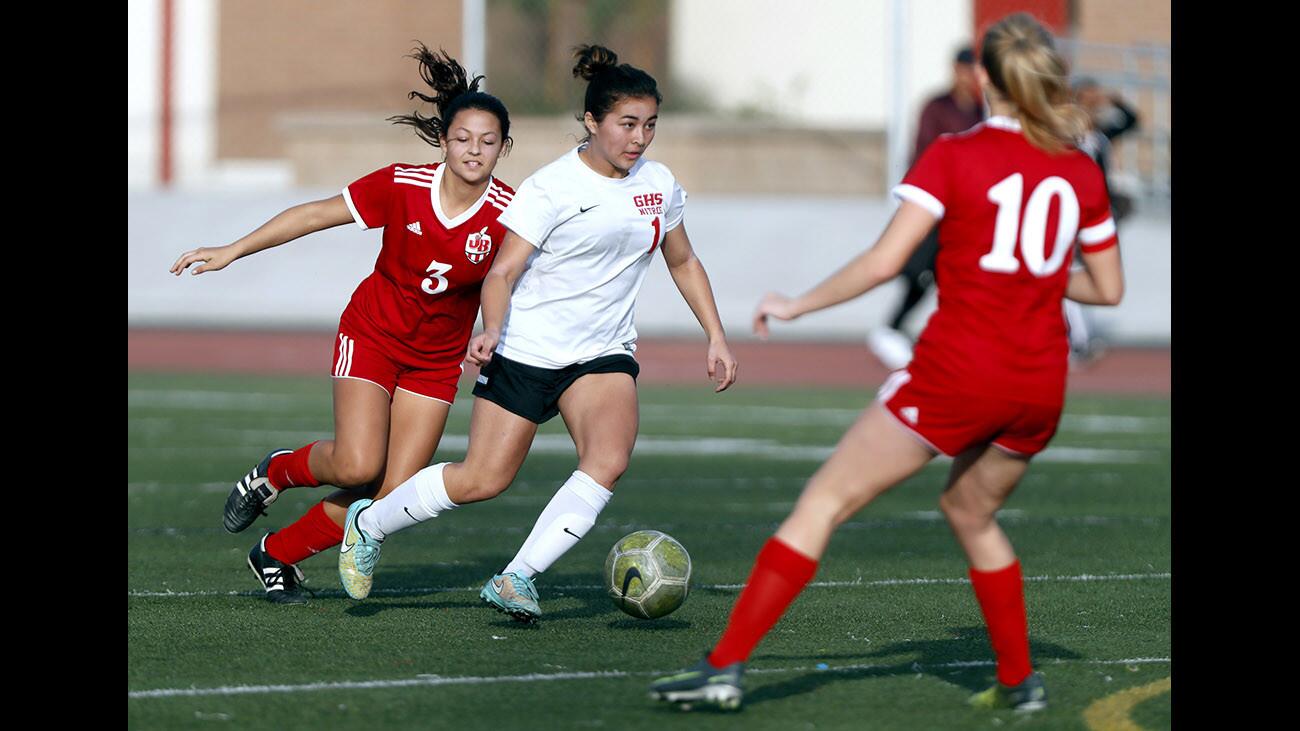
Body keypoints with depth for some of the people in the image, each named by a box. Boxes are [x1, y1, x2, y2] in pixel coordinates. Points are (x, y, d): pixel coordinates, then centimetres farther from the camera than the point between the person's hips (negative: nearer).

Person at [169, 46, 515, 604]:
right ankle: (277, 472, 13)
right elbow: (316, 215, -8)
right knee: (357, 468, -22)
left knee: (394, 496, -7)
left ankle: (277, 556, 14)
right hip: (371, 335, -2)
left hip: (435, 363, 2)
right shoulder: (402, 187, -17)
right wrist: (232, 251, -7)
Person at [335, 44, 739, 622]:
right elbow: (503, 271, -14)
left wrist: (716, 339, 15)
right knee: (482, 480, -3)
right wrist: (492, 330, -32)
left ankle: (516, 579, -22)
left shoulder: (659, 184, 4)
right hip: (526, 351, -4)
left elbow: (683, 263, 20)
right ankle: (368, 524, 23)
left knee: (609, 460, -24)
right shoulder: (551, 189, -13)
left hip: (604, 355, 4)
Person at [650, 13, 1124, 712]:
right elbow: (1107, 288, 15)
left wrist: (797, 305, -2)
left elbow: (883, 262, -13)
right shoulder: (1081, 170, 7)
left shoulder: (953, 156, -7)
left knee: (824, 501, 1)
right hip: (1041, 385, 5)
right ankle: (1019, 679, 30)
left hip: (958, 370, -5)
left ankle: (726, 665, -5)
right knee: (970, 511, 30)